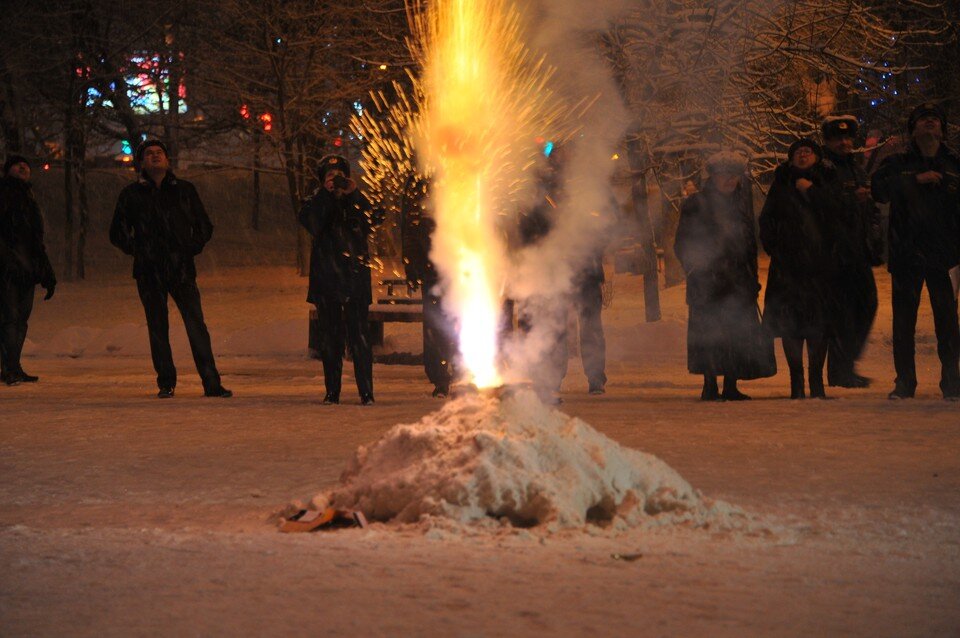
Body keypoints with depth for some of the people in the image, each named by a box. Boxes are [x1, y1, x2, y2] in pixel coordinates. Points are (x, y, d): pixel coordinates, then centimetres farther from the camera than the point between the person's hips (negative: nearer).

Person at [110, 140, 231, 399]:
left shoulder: (185, 190, 12)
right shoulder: (131, 195, 9)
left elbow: (204, 226, 18)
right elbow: (117, 232, 15)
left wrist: (191, 249, 5)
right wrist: (135, 250, 4)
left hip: (181, 269, 0)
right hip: (149, 271, 0)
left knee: (196, 326, -9)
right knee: (158, 328, 1)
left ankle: (211, 383, -9)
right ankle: (166, 384, 9)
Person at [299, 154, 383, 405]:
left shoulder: (357, 202, 12)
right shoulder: (316, 203, 12)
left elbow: (373, 221, -8)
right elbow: (310, 222, -9)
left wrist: (353, 194, -17)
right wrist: (325, 193, -17)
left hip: (356, 280, -1)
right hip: (326, 281, 1)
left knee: (360, 336, -8)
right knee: (330, 338, 3)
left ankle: (366, 391, -9)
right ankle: (332, 391, 7)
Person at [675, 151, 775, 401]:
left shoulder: (742, 204, 17)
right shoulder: (696, 205, 1)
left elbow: (751, 243, 22)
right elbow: (683, 244, 0)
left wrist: (752, 277, 14)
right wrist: (695, 269, -11)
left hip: (738, 279, 5)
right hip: (708, 280, -5)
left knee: (738, 331, -1)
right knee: (710, 331, -8)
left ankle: (731, 387, 5)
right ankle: (710, 386, -3)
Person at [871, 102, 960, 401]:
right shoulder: (898, 164, 10)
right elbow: (878, 188, -9)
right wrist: (915, 179, -15)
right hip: (906, 254, 0)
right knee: (903, 320, 0)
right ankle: (904, 381, 8)